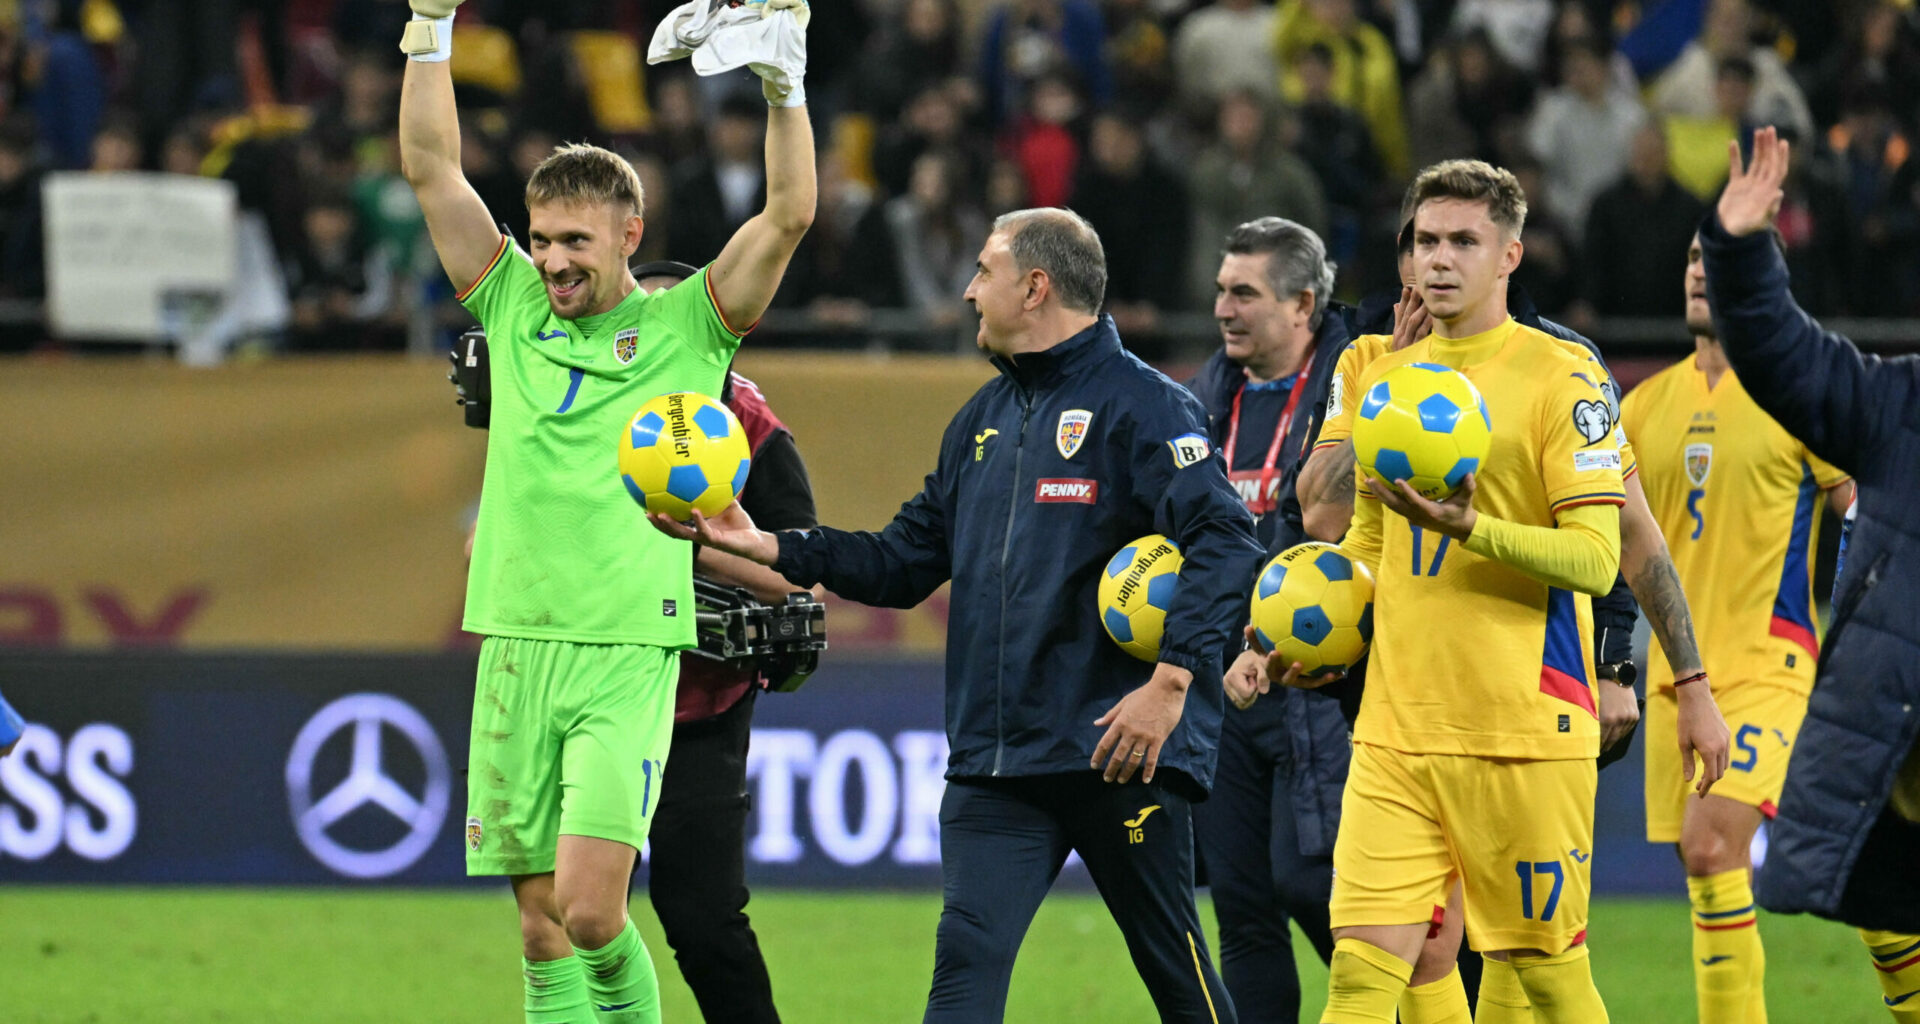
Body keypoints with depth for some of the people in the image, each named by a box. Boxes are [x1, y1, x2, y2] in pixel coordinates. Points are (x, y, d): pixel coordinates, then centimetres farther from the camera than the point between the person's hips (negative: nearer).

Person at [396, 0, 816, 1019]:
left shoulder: (684, 326, 3)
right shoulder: (513, 309, 11)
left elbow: (790, 214, -7)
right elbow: (430, 166, 9)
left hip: (628, 656, -4)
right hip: (515, 650, 4)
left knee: (589, 908, -16)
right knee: (540, 929, 2)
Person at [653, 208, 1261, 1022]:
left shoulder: (1141, 405, -8)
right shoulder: (983, 419, 17)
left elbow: (1224, 541, -18)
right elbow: (906, 560, 19)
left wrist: (1172, 681, -25)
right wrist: (767, 548, 11)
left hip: (1120, 754, -6)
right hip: (994, 758, 6)